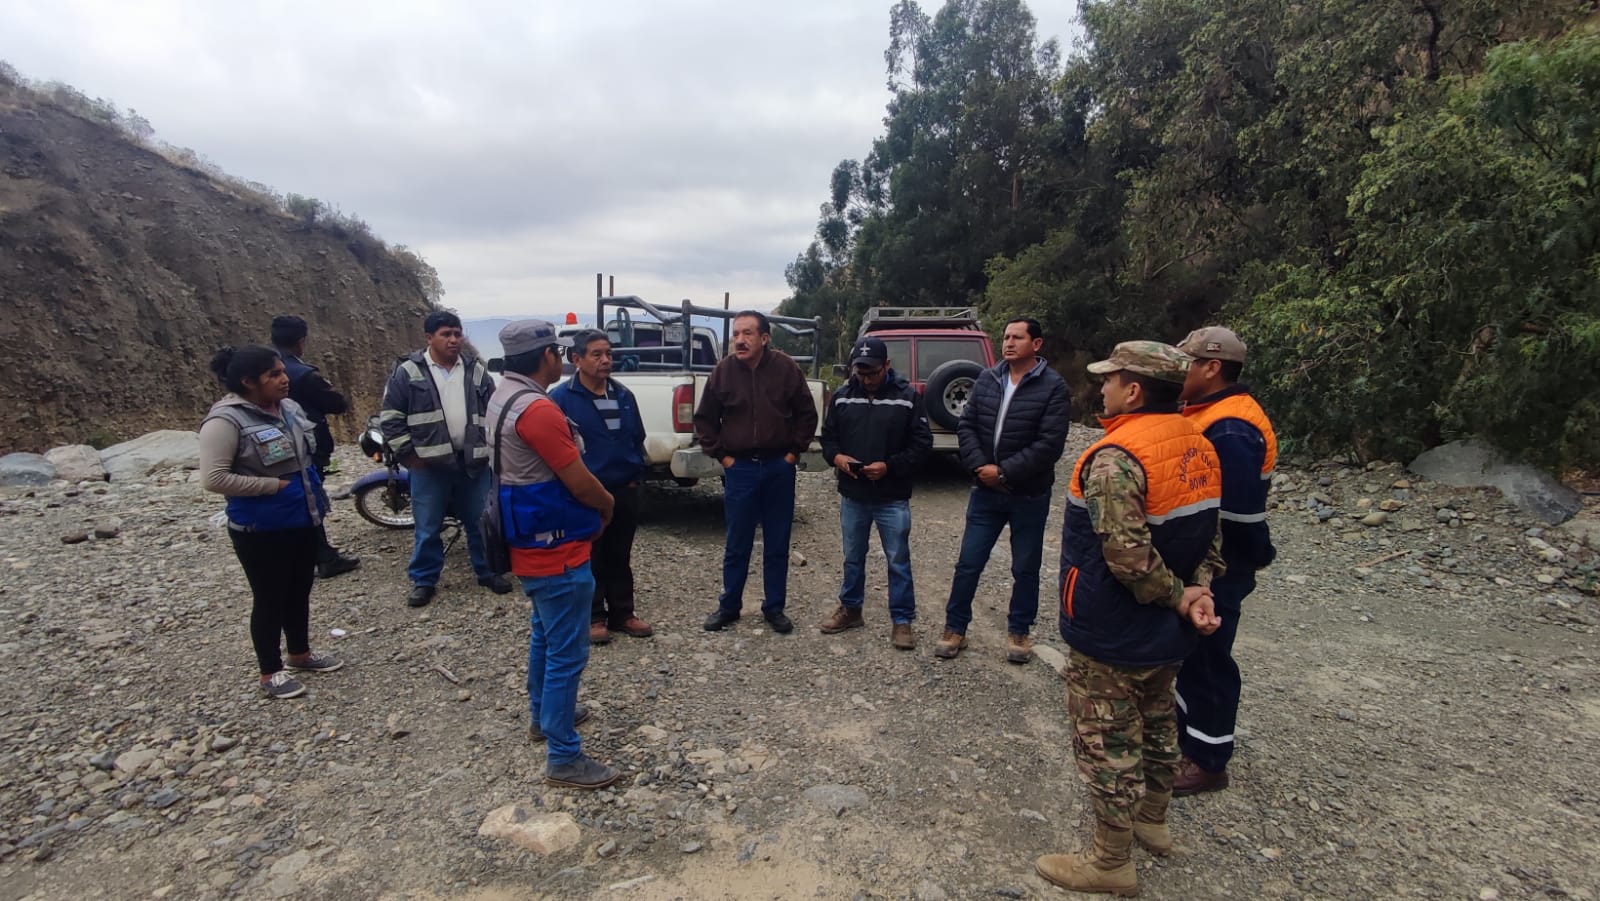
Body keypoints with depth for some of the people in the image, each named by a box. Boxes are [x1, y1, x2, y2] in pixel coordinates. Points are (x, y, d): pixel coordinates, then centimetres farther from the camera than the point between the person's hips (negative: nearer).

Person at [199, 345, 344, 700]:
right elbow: (214, 479, -25)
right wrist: (275, 485, -21)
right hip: (261, 529, -7)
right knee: (270, 599, 6)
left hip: (303, 520, 7)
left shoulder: (288, 407, 4)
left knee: (300, 591, 20)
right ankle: (270, 672, 22)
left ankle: (300, 653, 38)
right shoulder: (226, 420, -19)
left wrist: (313, 491, 10)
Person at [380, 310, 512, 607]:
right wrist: (408, 453, -6)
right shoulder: (408, 372, -2)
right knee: (428, 527, 7)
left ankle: (488, 572, 27)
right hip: (429, 464, -2)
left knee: (481, 523, 12)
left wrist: (491, 448, 4)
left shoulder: (477, 371, 6)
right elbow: (390, 416, -2)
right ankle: (424, 580, 22)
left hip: (474, 461, 2)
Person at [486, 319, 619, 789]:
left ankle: (542, 715, 43)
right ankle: (563, 758, 10)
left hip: (531, 540, 11)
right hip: (555, 548, -11)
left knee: (544, 635, 26)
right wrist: (607, 503, -1)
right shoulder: (538, 409, -25)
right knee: (567, 651, -1)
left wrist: (593, 497, 4)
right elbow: (579, 481, -22)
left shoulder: (504, 396, 8)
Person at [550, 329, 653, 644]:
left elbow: (638, 439, 15)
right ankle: (593, 618, 19)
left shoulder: (624, 396, 7)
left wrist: (635, 475, 7)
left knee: (620, 557, 15)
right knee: (590, 559, 7)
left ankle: (622, 613, 26)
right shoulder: (560, 398, -11)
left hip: (625, 491, 5)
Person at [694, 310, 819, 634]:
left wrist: (794, 452, 0)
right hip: (740, 468, 0)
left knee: (777, 544, 9)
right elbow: (704, 419, 6)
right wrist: (721, 455, 0)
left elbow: (807, 414, 4)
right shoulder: (723, 371, -3)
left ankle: (774, 607, 23)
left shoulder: (786, 368, -5)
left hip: (779, 468, 0)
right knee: (737, 544, 8)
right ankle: (729, 606, 24)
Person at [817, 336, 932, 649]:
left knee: (898, 561, 6)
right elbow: (827, 435, 11)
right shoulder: (842, 396, 3)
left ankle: (902, 620, 19)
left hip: (893, 499, -3)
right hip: (852, 496, 3)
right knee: (853, 558, 18)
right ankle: (850, 609, 35)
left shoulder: (908, 397, -7)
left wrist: (889, 465, -19)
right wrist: (836, 456, -10)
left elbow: (922, 444, -7)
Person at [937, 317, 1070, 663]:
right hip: (986, 491, 3)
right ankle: (955, 628, 22)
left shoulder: (1054, 387, -10)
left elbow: (1050, 444, -17)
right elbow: (965, 425, 3)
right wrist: (980, 466, -12)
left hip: (1029, 496, -3)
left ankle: (1019, 631, 30)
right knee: (968, 563, 7)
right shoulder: (986, 379, 3)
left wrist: (1004, 472, -19)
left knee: (1025, 568, 12)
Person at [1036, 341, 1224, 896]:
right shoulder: (1197, 446, 2)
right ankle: (1153, 821, 47)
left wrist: (1176, 596, -16)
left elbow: (1128, 556, -32)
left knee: (1107, 744, 7)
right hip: (1168, 635, 9)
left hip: (1112, 636, -9)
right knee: (1157, 724, 26)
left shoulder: (1116, 458, -27)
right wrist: (1197, 590, -4)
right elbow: (1213, 532, 7)